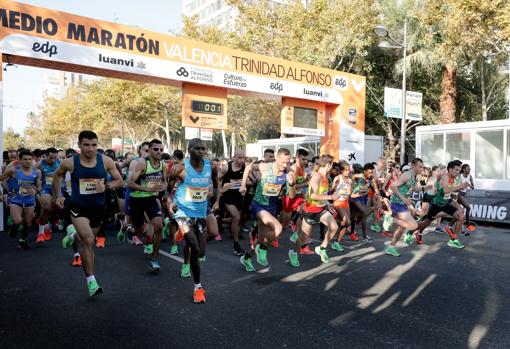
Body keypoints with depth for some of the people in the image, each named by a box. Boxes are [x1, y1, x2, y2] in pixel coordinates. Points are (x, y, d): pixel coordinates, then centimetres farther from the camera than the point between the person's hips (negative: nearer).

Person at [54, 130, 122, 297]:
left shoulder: (106, 161, -10)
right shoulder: (70, 163, -10)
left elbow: (119, 180, 0)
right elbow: (57, 175, 12)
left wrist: (106, 186, -18)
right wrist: (58, 195, 7)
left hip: (98, 207, 3)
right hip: (78, 207, -3)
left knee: (88, 241, 19)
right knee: (88, 241, -20)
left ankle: (73, 234, 57)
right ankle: (91, 281, -7)